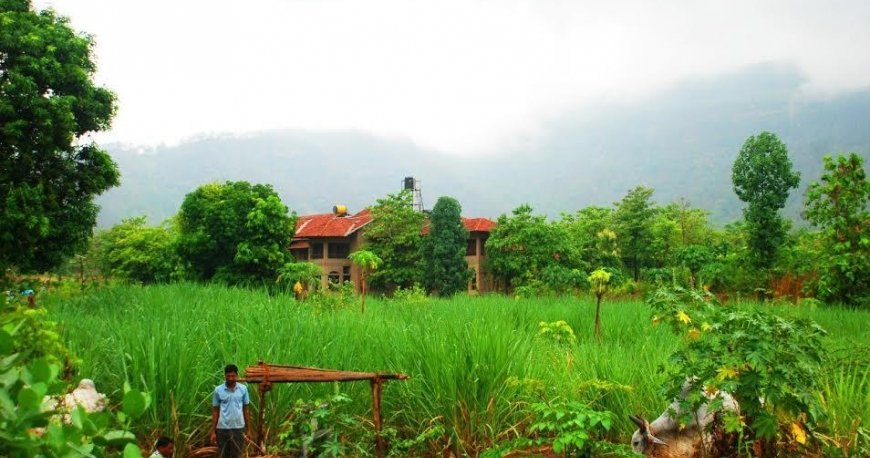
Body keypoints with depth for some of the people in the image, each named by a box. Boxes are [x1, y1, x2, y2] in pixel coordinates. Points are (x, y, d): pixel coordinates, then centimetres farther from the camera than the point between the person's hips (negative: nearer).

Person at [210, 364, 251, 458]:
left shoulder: (243, 389, 0)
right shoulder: (218, 390, -2)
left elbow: (246, 410, 5)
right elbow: (215, 412, 2)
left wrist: (248, 429, 4)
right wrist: (213, 431, 0)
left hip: (238, 428, 0)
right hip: (222, 429, 0)